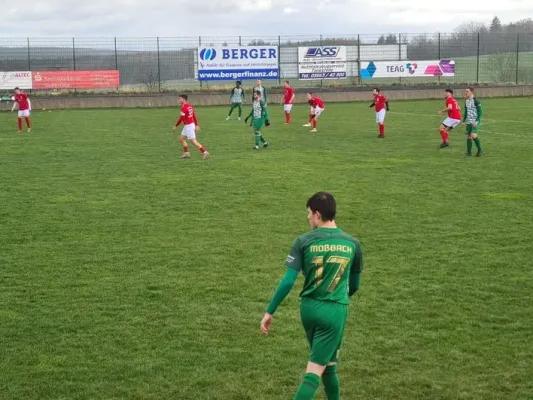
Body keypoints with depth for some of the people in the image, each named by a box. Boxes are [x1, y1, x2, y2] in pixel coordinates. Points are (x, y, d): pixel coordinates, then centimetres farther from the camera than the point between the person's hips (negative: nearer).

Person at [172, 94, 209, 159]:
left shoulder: (184, 108, -19)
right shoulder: (189, 106, 10)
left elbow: (181, 118, -19)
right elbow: (194, 116, 13)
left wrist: (175, 126, -9)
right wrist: (197, 125, 16)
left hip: (188, 126, -10)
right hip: (187, 126, 10)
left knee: (193, 141, -6)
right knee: (181, 138, 17)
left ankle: (205, 152, -5)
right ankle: (186, 153, 20)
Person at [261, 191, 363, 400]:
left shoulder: (304, 241, -6)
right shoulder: (352, 244, -1)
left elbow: (288, 281, -10)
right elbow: (354, 285, 11)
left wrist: (269, 312, -4)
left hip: (309, 308, 2)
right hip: (335, 311, -2)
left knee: (327, 362, 23)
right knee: (316, 369, 0)